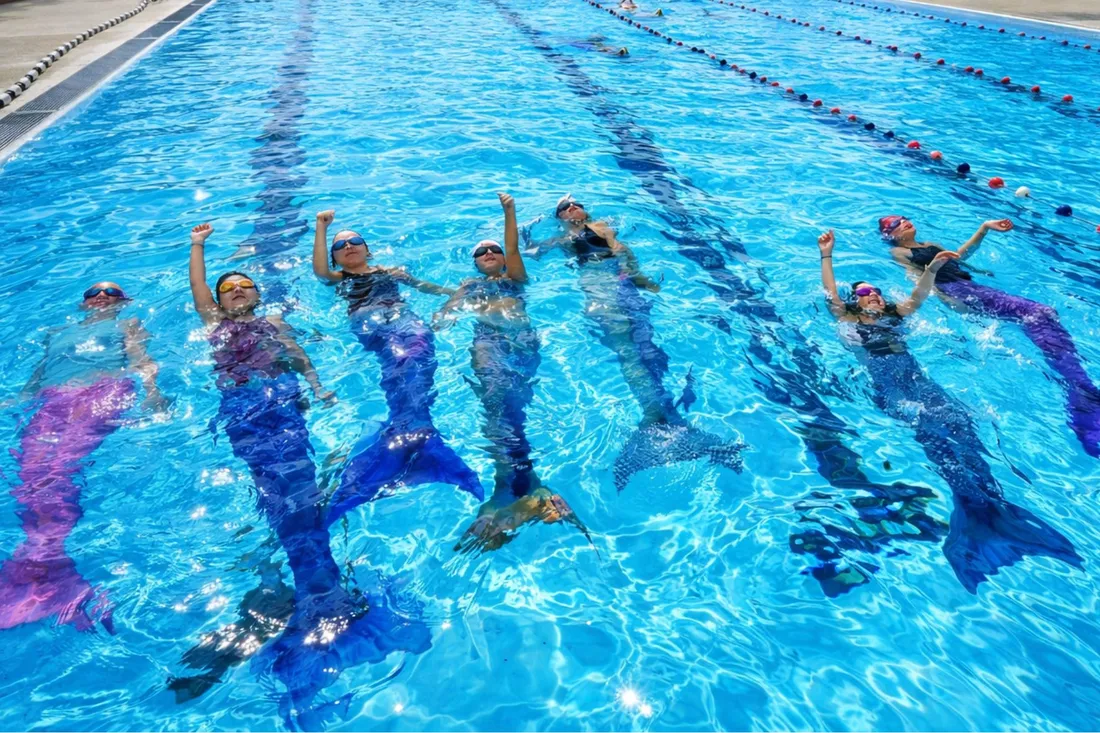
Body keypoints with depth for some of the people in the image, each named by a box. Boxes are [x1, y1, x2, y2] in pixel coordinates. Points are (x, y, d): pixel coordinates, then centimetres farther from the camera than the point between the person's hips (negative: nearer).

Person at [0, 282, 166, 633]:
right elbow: (38, 373, 30)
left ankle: (40, 560, -48)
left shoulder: (127, 325, 27)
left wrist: (152, 388, -11)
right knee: (33, 466, -26)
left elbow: (142, 358, 10)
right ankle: (53, 567, -45)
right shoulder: (57, 333, 39)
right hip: (51, 400, 4)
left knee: (63, 459, -31)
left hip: (104, 390, -4)